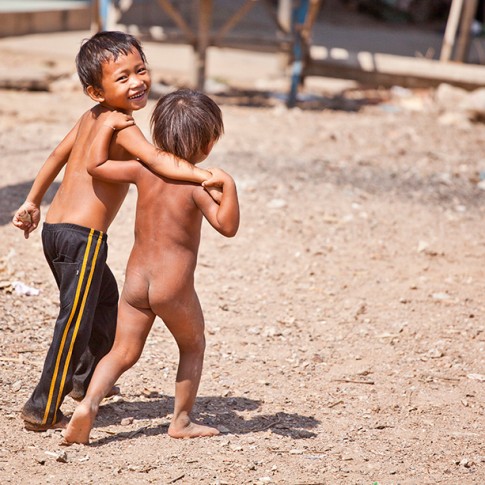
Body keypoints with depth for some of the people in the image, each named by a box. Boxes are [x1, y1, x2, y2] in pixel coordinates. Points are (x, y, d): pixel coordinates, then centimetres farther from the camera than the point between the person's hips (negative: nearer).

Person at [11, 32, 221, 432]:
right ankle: (43, 410, 1)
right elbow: (157, 160, -31)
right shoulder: (121, 125, -16)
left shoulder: (92, 118, 11)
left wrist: (32, 202, 31)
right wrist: (202, 175, -42)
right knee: (76, 322, -3)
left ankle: (85, 379, 44)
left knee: (107, 300, 29)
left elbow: (57, 156, 21)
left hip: (56, 227, 10)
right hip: (82, 237, -10)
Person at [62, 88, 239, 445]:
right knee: (193, 347, 20)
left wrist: (107, 128, 18)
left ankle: (88, 404, -16)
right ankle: (182, 421, 25)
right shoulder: (196, 183, -13)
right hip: (173, 286, -4)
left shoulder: (144, 170, 1)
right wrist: (229, 186, -30)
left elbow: (97, 166, 11)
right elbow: (227, 226, -22)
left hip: (136, 279, 4)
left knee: (123, 352, 8)